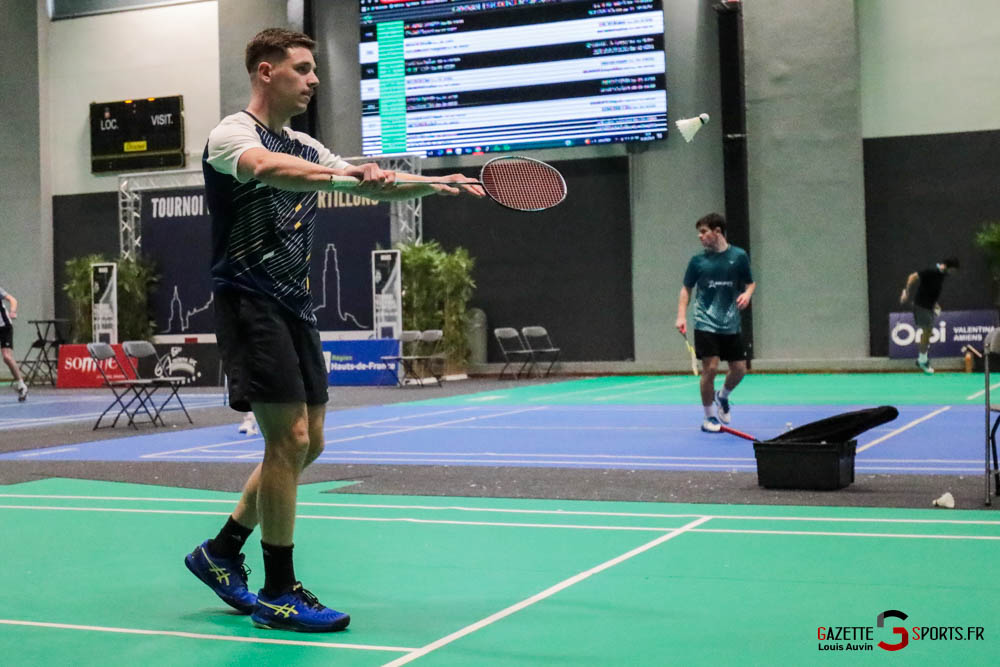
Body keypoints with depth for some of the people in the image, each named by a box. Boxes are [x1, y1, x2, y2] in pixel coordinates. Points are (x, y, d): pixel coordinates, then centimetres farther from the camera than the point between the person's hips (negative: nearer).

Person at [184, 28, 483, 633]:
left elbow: (375, 184, 20)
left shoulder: (307, 149, 18)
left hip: (295, 308, 9)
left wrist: (436, 183, 4)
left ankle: (222, 552, 24)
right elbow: (268, 168, -32)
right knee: (288, 439, -11)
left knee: (307, 443, 11)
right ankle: (279, 594, -1)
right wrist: (344, 175, -46)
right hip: (250, 303, -9)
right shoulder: (233, 133, -8)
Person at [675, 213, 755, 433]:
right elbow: (686, 288, 8)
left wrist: (747, 293, -12)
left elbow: (750, 282, 11)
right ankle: (709, 418, 7)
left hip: (731, 325, 2)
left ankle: (722, 396, 36)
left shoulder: (739, 256, 1)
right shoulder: (698, 260, 1)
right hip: (706, 324, -2)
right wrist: (681, 315, -4)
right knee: (710, 368, -8)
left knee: (739, 369, 5)